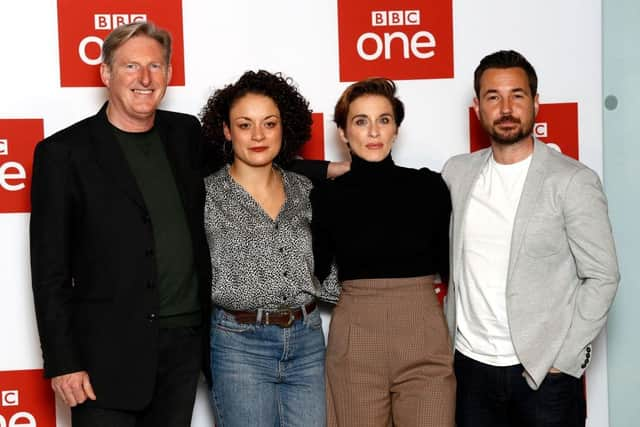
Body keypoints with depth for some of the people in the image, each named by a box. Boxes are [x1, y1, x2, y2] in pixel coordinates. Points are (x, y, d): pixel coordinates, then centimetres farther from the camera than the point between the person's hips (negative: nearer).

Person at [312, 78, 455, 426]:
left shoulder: (429, 186, 1)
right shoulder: (326, 196, 1)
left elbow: (449, 263, 8)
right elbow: (314, 274, 4)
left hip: (425, 344, 0)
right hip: (354, 345, 0)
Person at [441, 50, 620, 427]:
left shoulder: (573, 180, -7)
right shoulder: (456, 172, 5)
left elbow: (602, 278, -7)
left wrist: (564, 357, -11)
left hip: (544, 372, -3)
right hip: (471, 367, 4)